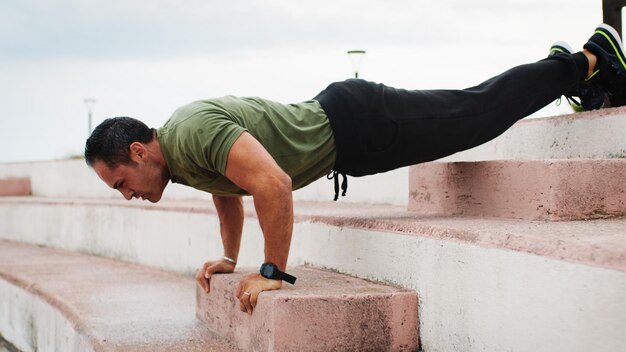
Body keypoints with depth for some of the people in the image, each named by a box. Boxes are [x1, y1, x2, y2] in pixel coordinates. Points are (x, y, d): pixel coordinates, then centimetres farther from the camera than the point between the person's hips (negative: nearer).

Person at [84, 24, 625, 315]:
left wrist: (273, 273, -31)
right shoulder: (181, 159, 2)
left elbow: (273, 183, -40)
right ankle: (569, 69, 34)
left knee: (481, 112, 4)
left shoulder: (193, 133, -29)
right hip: (340, 139, 7)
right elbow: (226, 193, 23)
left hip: (354, 126, -7)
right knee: (473, 110, 19)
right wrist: (229, 258, 23)